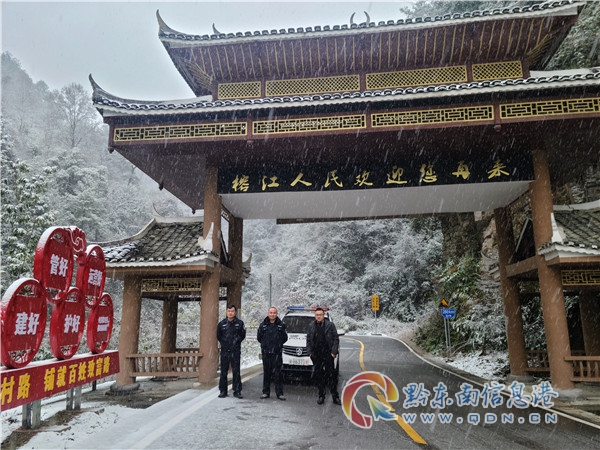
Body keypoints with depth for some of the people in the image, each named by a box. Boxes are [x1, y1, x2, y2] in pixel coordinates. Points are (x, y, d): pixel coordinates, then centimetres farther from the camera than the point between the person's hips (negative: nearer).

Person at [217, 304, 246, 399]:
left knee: (236, 371, 0)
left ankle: (237, 391, 8)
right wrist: (223, 343, 10)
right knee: (223, 371, 6)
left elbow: (243, 336, 8)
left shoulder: (240, 323, 1)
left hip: (236, 351, -2)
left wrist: (236, 342, 3)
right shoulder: (221, 323, 6)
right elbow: (218, 336, 16)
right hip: (224, 351, 2)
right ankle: (223, 391, 16)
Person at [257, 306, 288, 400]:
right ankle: (266, 392, 17)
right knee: (266, 373, 8)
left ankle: (279, 393, 6)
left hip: (277, 353, -1)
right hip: (266, 353, 1)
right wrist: (265, 344, 4)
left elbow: (285, 338, 10)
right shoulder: (263, 325, 6)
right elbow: (258, 338, 10)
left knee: (277, 373, 0)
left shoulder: (281, 325, 3)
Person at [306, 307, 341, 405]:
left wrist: (334, 352, -7)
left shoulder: (330, 325, -1)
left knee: (331, 375, 0)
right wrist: (310, 352, 4)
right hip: (316, 355, 3)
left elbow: (336, 339, 1)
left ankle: (335, 397, 10)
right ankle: (321, 396, 19)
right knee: (318, 375, 8)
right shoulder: (311, 326, 7)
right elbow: (308, 340, 13)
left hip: (328, 354, -3)